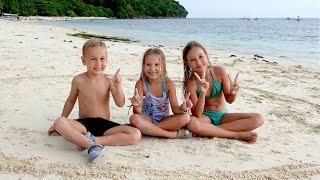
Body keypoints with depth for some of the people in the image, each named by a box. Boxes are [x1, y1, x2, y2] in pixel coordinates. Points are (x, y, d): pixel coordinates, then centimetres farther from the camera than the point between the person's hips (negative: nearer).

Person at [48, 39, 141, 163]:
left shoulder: (108, 80, -2)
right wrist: (62, 120, 17)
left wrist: (118, 85, -22)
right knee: (59, 122, -32)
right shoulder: (78, 80, -2)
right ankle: (91, 145, -37)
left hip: (104, 125, 1)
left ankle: (93, 140, -24)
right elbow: (71, 101, 14)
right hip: (84, 124, -1)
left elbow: (120, 104, -7)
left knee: (136, 135, -21)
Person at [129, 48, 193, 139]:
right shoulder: (141, 84, -14)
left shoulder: (168, 83, -11)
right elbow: (138, 113, -18)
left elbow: (175, 108, -11)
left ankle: (147, 130, -20)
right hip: (147, 120, -1)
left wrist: (182, 109, -34)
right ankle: (173, 134, -24)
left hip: (164, 120, 1)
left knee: (185, 117, -24)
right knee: (134, 119, -33)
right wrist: (136, 106, -41)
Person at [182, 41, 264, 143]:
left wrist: (233, 93, -24)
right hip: (205, 117, -3)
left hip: (222, 115, 3)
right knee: (192, 123, -39)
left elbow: (229, 100, 0)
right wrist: (202, 92, -34)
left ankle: (208, 130, -19)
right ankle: (238, 135, -23)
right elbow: (197, 115, -21)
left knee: (258, 119, -16)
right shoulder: (190, 82, -16)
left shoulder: (220, 72, -12)